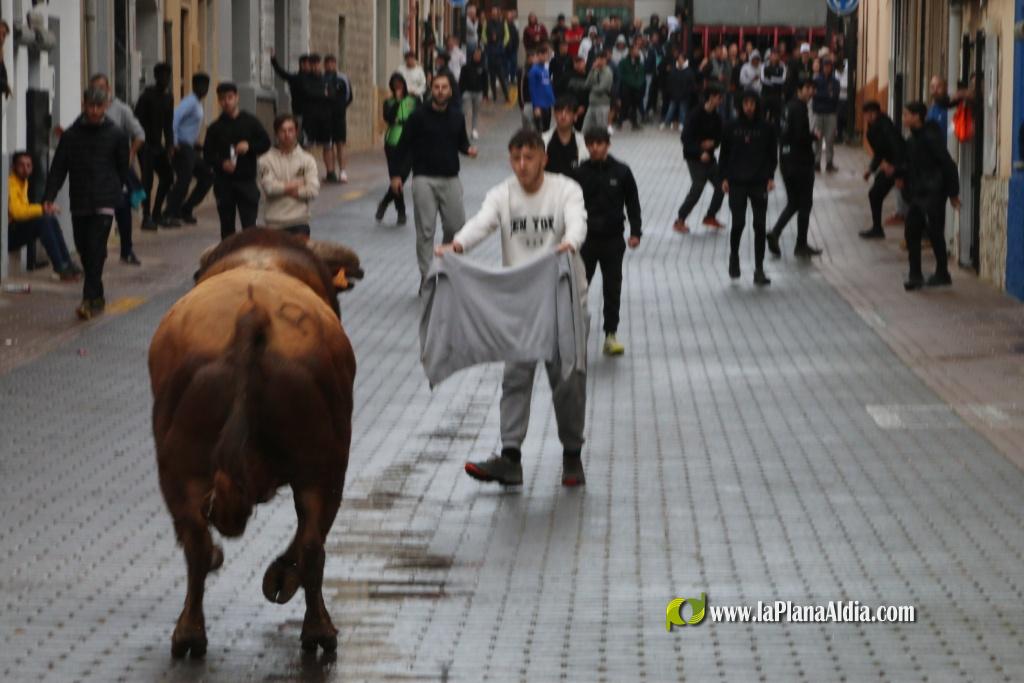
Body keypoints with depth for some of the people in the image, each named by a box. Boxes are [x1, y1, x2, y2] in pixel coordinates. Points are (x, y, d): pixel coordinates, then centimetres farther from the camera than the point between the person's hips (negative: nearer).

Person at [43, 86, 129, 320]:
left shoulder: (116, 136, 2)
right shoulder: (70, 136, 4)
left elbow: (123, 169, 10)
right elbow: (58, 168, 1)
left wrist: (118, 194, 8)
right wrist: (49, 197, -9)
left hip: (104, 203, -3)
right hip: (79, 203, 3)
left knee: (96, 250, -13)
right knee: (84, 250, 8)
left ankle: (90, 298, -14)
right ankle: (97, 297, 21)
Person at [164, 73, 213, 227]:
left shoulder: (198, 104, 17)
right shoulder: (190, 102, -13)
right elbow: (175, 118, -25)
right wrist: (175, 143, -27)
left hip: (190, 149, 10)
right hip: (183, 149, -10)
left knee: (206, 177, 13)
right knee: (183, 181, -14)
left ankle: (185, 210, 17)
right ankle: (170, 216, -13)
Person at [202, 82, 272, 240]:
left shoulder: (250, 122, 3)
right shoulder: (215, 127, 4)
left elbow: (266, 143, 5)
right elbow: (208, 154, 2)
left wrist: (249, 146, -13)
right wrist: (221, 164, -16)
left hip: (247, 180, -1)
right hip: (223, 181, 1)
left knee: (249, 222, -7)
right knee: (227, 224, 7)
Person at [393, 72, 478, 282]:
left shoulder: (457, 118, 8)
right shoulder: (419, 117, -3)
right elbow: (403, 146, 0)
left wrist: (468, 149, -3)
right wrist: (396, 175, -4)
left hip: (450, 179, 3)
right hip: (424, 179, -3)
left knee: (456, 226, 1)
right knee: (425, 230, -4)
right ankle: (426, 276, 2)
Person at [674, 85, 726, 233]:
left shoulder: (716, 117, 3)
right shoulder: (695, 115, -18)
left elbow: (719, 137, 8)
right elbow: (685, 138, -21)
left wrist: (712, 143, -15)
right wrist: (700, 152, -28)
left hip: (709, 157, 7)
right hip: (694, 158, -7)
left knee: (721, 185, 8)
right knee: (697, 188, -10)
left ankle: (710, 217, 26)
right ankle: (680, 221, 1)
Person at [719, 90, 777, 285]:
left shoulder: (766, 128, 2)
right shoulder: (732, 127, 3)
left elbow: (772, 155, 6)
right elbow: (725, 154, 7)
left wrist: (770, 177, -4)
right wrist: (725, 178, 0)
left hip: (759, 183, 0)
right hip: (737, 182, 0)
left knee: (760, 225, -2)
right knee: (738, 223, -5)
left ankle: (759, 269, 3)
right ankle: (734, 256, 24)